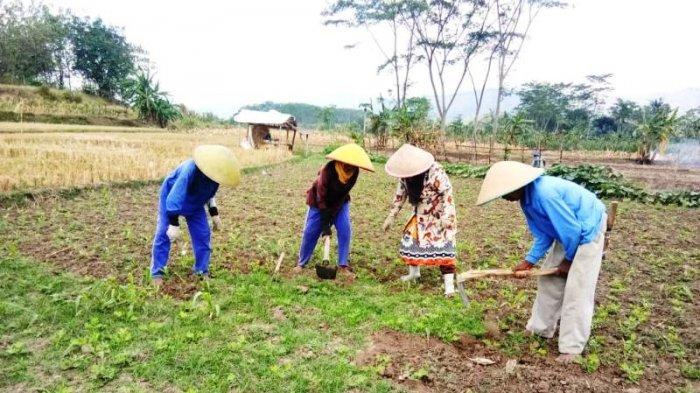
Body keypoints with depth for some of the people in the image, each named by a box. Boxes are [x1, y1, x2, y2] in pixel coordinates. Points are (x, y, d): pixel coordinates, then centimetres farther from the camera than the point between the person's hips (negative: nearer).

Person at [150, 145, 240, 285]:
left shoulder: (213, 173, -20)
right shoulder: (191, 169, -41)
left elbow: (210, 193, 2)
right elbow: (174, 198, -39)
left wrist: (214, 214, 2)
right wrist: (174, 225, -38)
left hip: (195, 203, 6)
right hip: (172, 197, -5)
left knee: (203, 234, -1)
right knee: (163, 233, -8)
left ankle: (202, 270, 11)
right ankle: (157, 273, 5)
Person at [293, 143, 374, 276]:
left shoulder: (354, 172, -22)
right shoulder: (328, 170, -34)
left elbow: (343, 195, -15)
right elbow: (322, 198, -30)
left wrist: (331, 216, -19)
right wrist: (325, 225, -30)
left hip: (339, 202, 3)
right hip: (320, 202, -3)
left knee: (345, 230, -10)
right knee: (310, 231, -4)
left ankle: (343, 264, 1)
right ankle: (301, 263, 14)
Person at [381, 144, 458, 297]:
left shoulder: (435, 172, -30)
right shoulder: (405, 176, -10)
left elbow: (448, 193, -25)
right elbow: (400, 195, 3)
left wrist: (446, 216, -33)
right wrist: (392, 215, 4)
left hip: (439, 216, -7)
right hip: (420, 216, 7)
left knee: (442, 246, -13)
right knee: (410, 241, 10)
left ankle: (449, 284, -11)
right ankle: (414, 272, 32)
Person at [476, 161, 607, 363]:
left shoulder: (544, 194, -34)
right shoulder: (527, 198, -4)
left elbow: (572, 229, -27)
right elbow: (543, 234, 0)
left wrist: (569, 260, -12)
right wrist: (529, 261, -7)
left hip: (588, 229, -9)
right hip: (569, 231, 9)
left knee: (577, 288, -8)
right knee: (549, 278, 12)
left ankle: (571, 347, 2)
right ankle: (541, 327, 25)